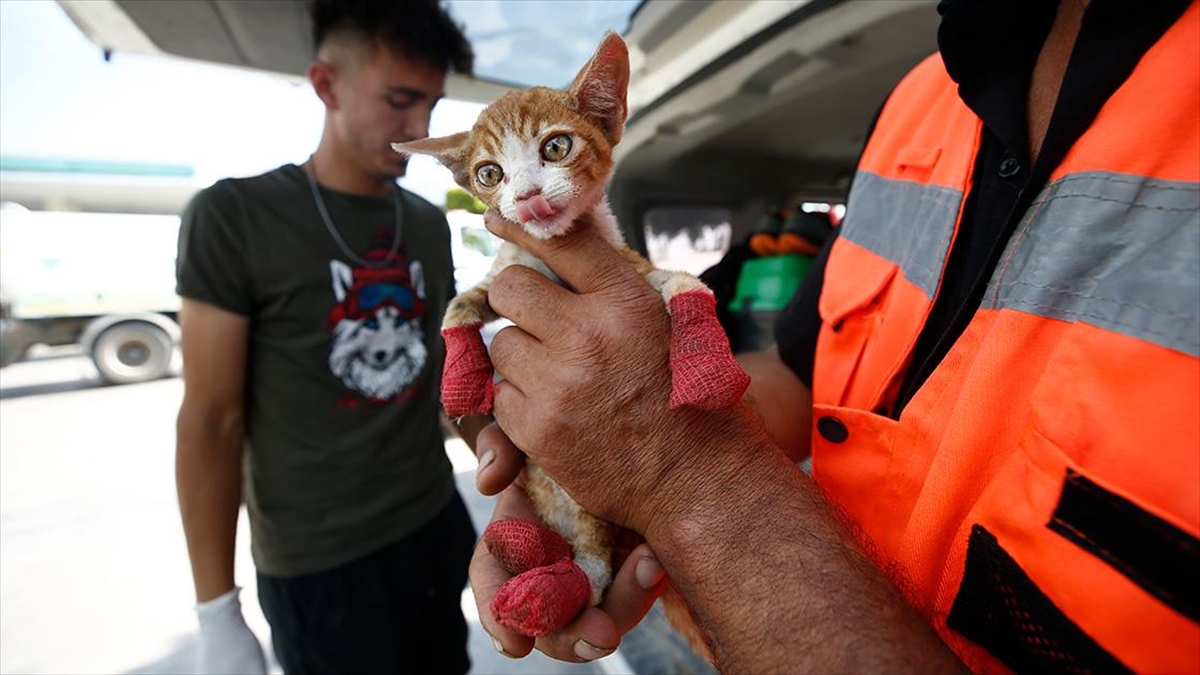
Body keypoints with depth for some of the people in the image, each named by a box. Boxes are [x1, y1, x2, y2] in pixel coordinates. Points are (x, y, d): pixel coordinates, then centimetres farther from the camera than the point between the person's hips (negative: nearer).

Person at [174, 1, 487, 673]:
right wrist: (218, 613, -8)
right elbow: (210, 420, -10)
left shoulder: (430, 224, 1)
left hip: (438, 524, 5)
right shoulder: (234, 215, -11)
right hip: (318, 563, -4)